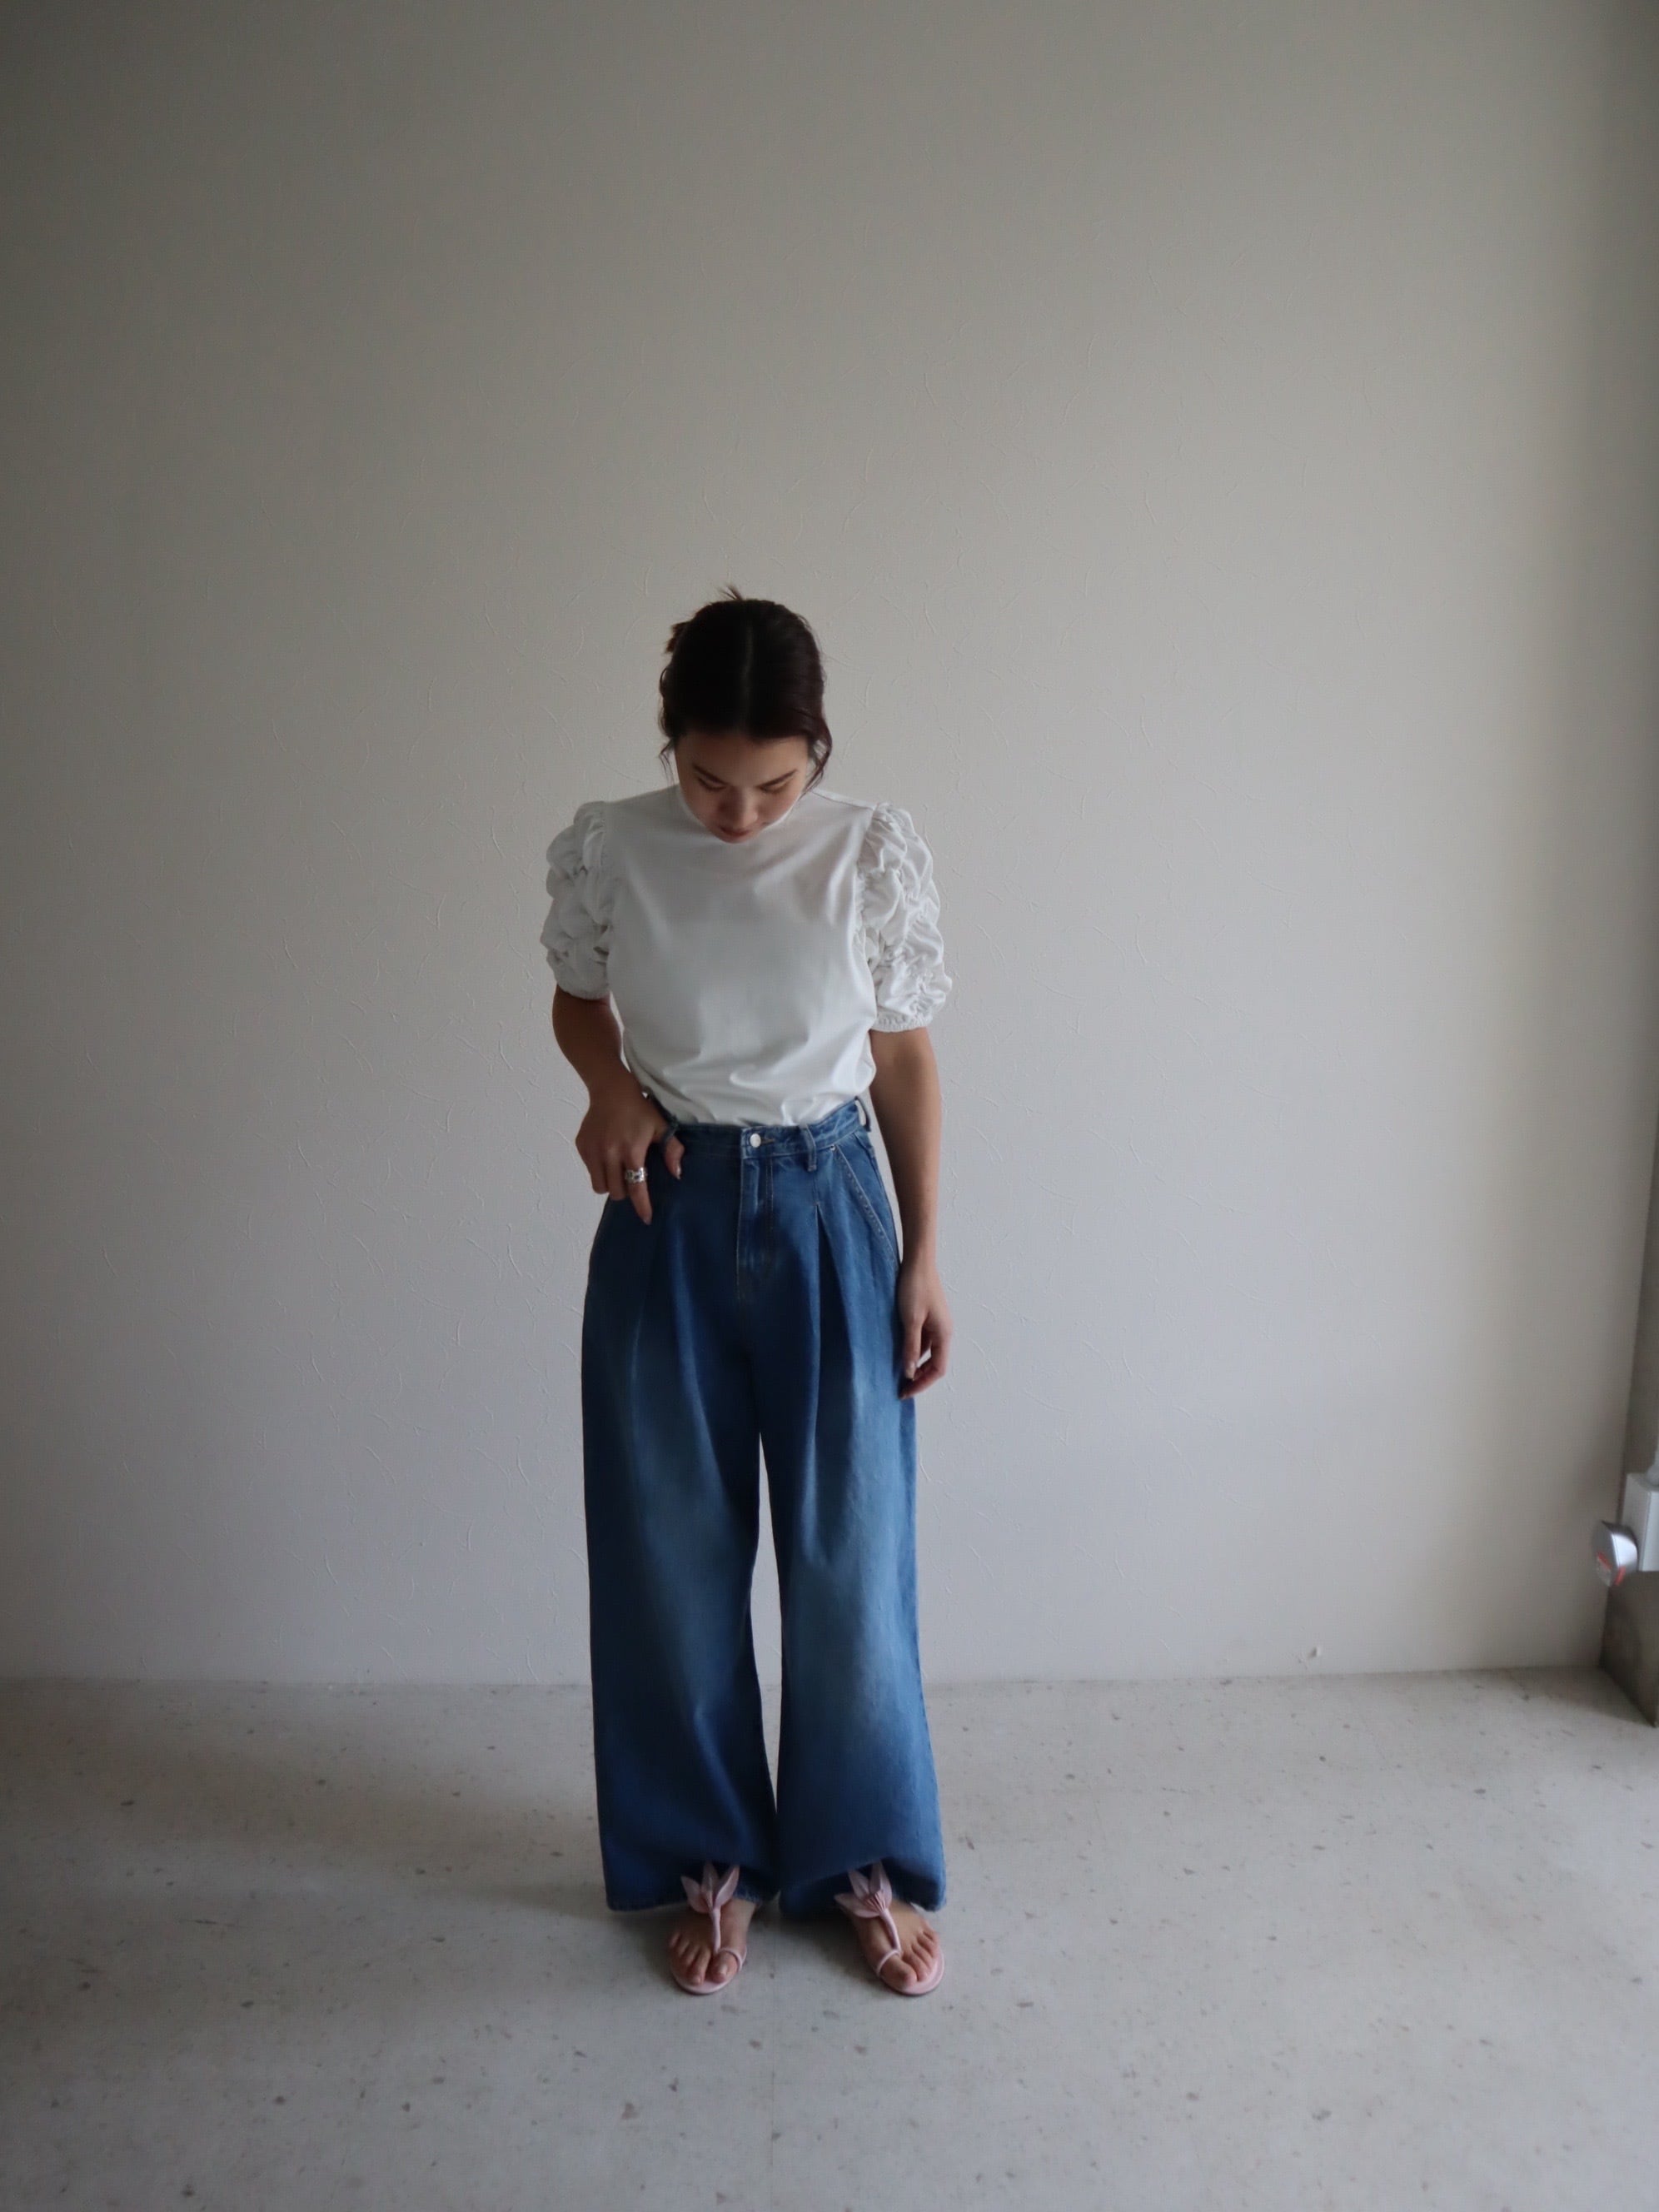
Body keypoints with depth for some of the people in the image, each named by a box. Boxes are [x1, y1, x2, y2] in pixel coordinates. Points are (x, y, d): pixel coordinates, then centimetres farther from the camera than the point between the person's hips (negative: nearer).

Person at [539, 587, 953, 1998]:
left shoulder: (878, 853, -8)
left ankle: (869, 1863, 30)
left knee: (850, 1554, 7)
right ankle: (710, 1861, 32)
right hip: (669, 1214, 1)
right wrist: (608, 1085, -12)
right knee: (673, 1555, 10)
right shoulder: (607, 850, -7)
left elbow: (907, 1057, -1)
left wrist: (925, 1259, -1)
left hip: (828, 1211, -1)